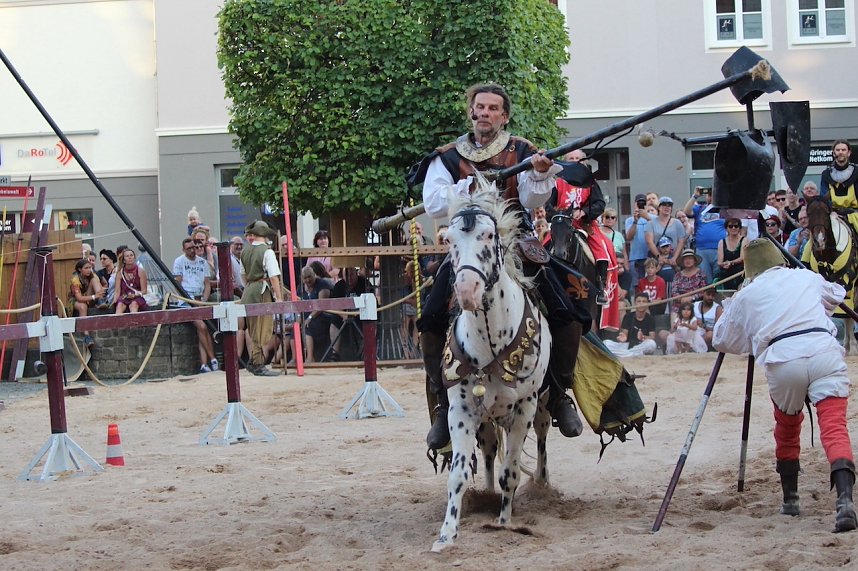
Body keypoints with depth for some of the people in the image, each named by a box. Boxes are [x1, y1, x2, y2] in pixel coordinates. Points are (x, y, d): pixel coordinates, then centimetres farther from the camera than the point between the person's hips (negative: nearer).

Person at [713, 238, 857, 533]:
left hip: (781, 360, 0)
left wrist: (728, 308, 47)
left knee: (787, 430, 25)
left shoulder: (745, 296, 20)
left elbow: (722, 341, 31)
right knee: (834, 426, -9)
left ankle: (790, 499, 32)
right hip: (825, 351, 0)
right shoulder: (808, 277, 26)